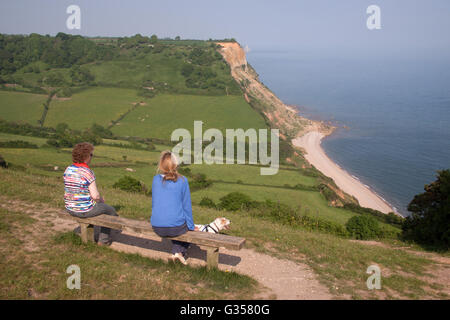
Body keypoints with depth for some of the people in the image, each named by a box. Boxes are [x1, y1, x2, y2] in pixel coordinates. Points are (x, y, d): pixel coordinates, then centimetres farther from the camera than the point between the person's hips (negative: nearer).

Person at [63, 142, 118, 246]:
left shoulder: (68, 169, -2)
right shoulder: (88, 172, -23)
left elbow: (71, 189, 11)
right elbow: (95, 195, -23)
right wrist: (100, 199, 1)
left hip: (70, 208, 7)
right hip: (84, 210, -7)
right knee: (110, 210, 19)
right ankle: (103, 239, 27)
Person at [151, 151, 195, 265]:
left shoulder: (156, 179, 2)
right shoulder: (182, 181, -7)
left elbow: (154, 203, 13)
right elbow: (187, 206, -1)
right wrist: (191, 226, 10)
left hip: (157, 228, 4)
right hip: (176, 227, -4)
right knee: (187, 227, 29)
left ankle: (175, 252, 24)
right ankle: (180, 252, 12)